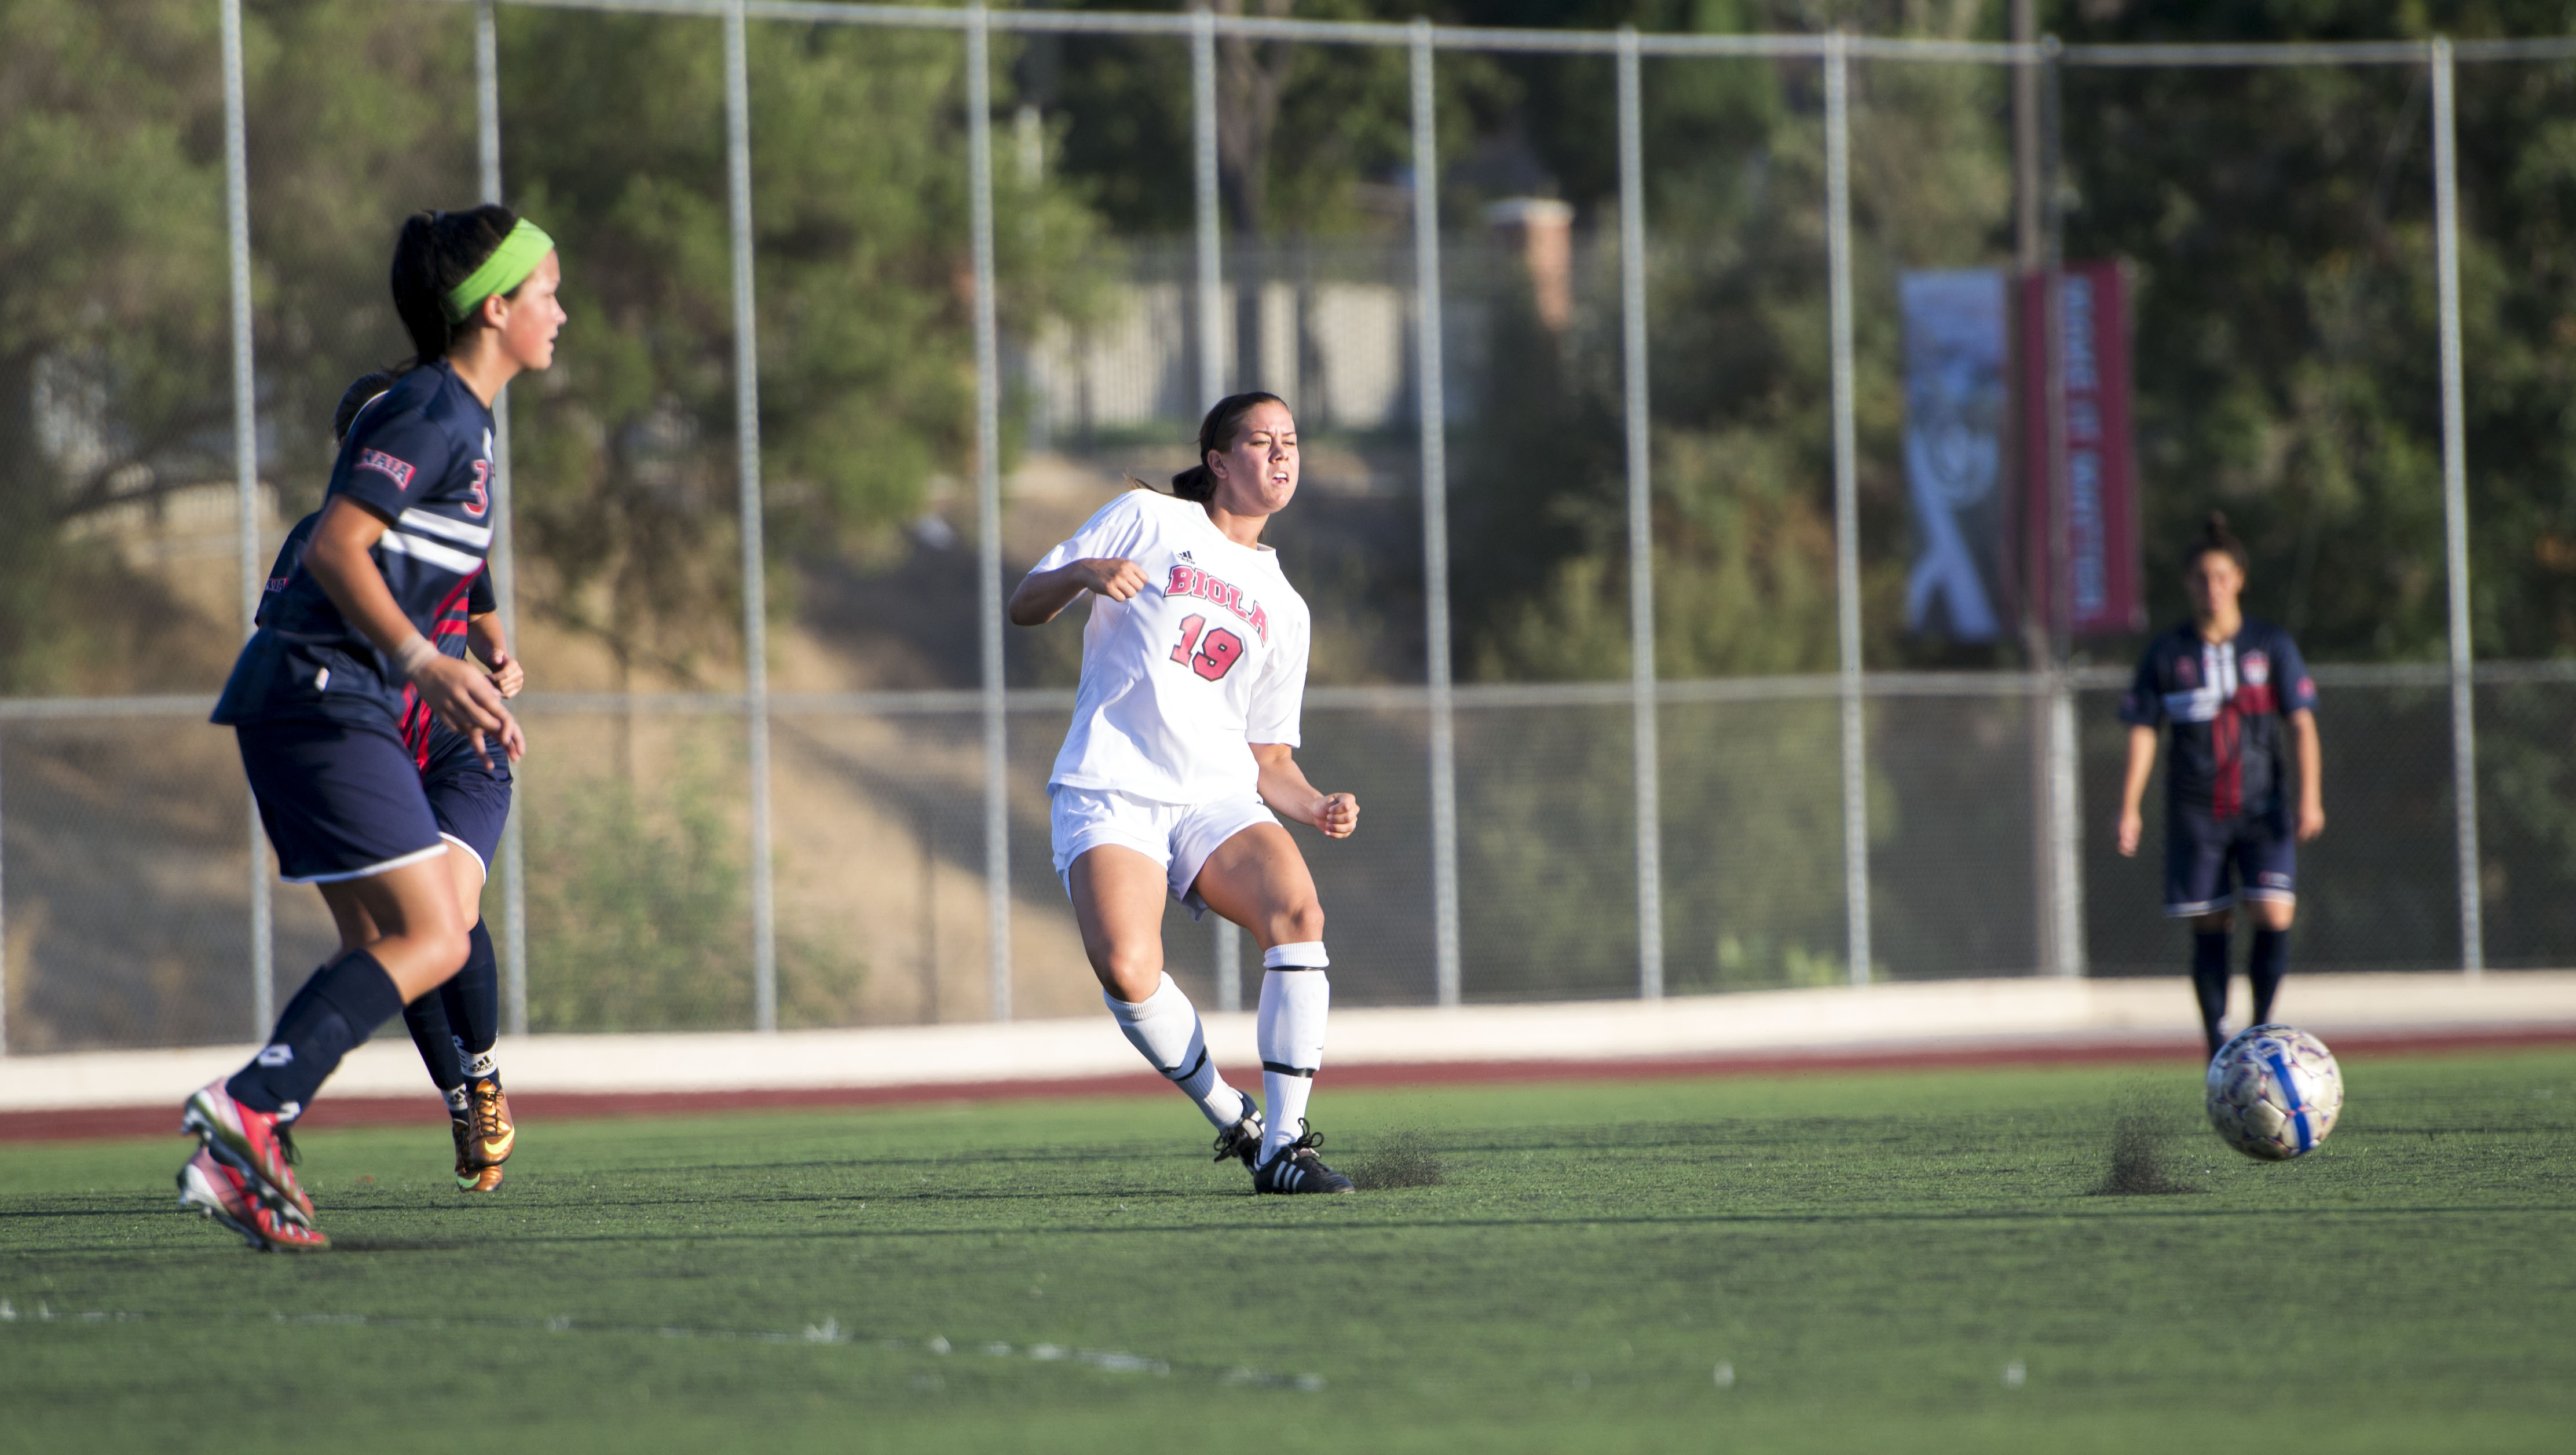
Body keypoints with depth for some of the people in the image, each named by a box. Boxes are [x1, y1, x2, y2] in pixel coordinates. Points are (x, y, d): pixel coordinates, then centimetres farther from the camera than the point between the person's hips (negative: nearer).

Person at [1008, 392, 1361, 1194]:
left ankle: (1282, 1144, -24)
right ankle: (1232, 1120, -7)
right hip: (1107, 792, -4)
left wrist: (1316, 807, -1)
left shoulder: (1284, 609, 20)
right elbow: (1024, 607, 9)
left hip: (1218, 797, 4)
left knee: (1298, 911, -28)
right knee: (1127, 969, -30)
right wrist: (1081, 573, -12)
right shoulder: (1145, 520, 10)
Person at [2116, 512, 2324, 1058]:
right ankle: (2219, 1051, 9)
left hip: (2264, 808, 0)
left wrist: (2309, 796, -12)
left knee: (2275, 916, -14)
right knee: (2208, 930, 0)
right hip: (2196, 813, 0)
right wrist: (2130, 807, -4)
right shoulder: (2167, 654, 3)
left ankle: (2260, 1031, 3)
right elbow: (2142, 732, 5)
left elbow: (2300, 722, -1)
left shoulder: (2272, 645, 3)